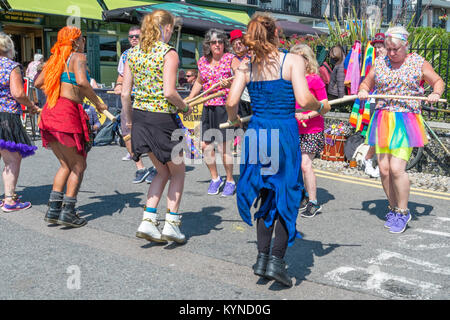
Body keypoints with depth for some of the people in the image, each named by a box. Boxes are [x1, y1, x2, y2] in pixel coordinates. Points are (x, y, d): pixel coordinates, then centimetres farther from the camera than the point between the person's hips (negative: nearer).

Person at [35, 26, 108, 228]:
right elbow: (82, 82, -20)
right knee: (79, 166, 4)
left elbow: (38, 83, 20)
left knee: (66, 165, 16)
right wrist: (98, 103, -9)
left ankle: (53, 209, 10)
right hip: (67, 114, -7)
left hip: (49, 113, 7)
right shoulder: (77, 57, -3)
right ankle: (68, 212, 0)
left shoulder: (54, 59, 19)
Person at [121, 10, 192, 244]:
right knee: (177, 172, 15)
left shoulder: (133, 53, 7)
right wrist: (185, 108, -4)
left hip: (140, 116, 6)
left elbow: (125, 93, 5)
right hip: (163, 118, -6)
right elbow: (169, 92, -21)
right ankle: (171, 223, 14)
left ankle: (148, 221, 14)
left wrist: (129, 120, 15)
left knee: (163, 172, 21)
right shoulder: (169, 53, -11)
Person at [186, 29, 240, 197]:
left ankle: (230, 181, 14)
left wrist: (230, 83, -34)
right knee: (205, 145, 3)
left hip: (226, 107, -5)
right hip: (208, 108, 5)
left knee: (223, 146, -5)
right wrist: (188, 101, 20)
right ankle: (215, 178, 23)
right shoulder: (203, 61, 11)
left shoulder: (230, 59, -4)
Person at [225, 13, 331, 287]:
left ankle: (262, 257, 19)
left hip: (256, 133, 4)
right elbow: (304, 100, -16)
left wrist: (233, 119, 17)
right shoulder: (292, 61, -5)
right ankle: (276, 259, 3)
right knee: (287, 197, 9)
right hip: (284, 134, -4)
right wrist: (322, 106, 5)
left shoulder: (246, 66, 4)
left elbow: (232, 102, -4)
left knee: (268, 197, 18)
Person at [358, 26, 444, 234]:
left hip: (406, 121, -3)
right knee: (384, 169, 2)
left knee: (396, 169, -13)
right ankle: (393, 209, 23)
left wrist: (436, 94, -7)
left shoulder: (418, 63, 4)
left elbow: (438, 81, 14)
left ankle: (403, 212, 8)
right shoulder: (379, 63, 11)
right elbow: (366, 83, 20)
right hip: (382, 120, 4)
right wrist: (362, 91, -3)